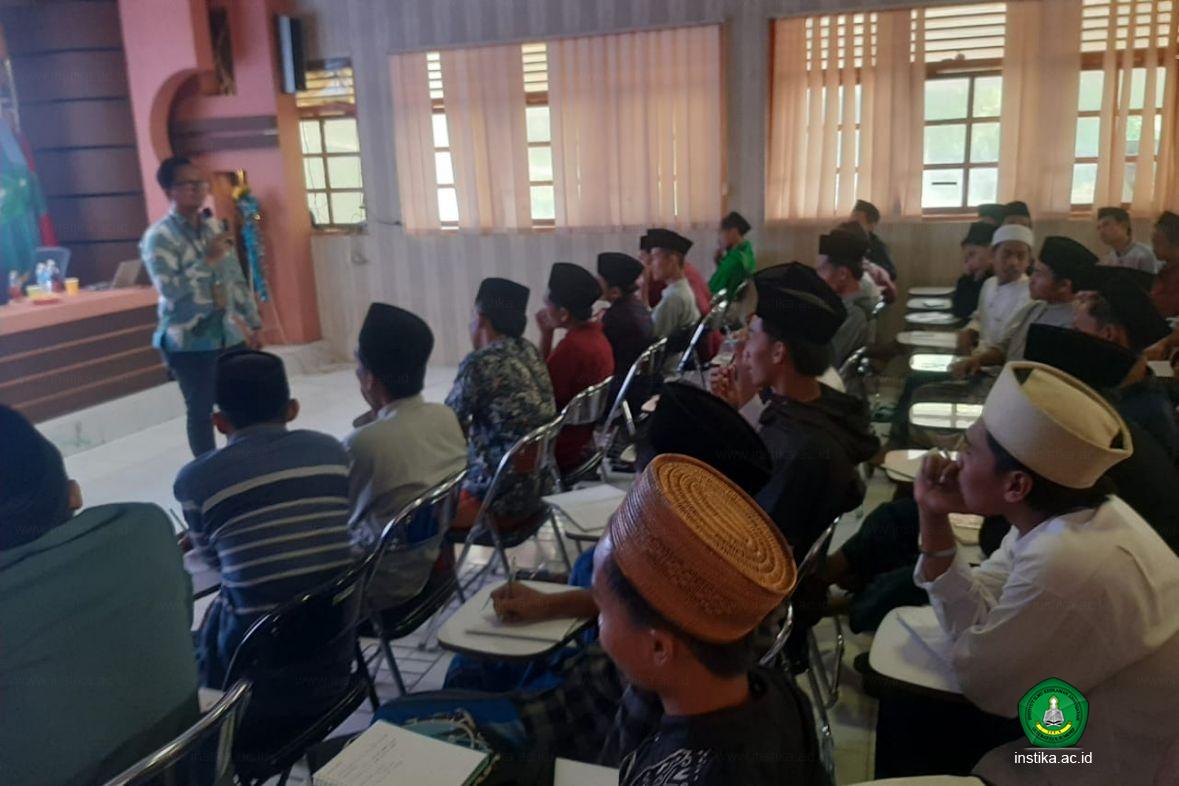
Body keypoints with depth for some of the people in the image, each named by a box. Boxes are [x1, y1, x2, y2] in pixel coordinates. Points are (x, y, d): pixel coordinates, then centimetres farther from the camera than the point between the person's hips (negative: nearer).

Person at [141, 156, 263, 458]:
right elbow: (169, 289, -21)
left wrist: (253, 324, 12)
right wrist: (208, 260, -23)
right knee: (201, 412, 4)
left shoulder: (215, 227, 10)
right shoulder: (159, 236, -10)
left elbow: (237, 280, 13)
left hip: (230, 335, 6)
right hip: (190, 342, -6)